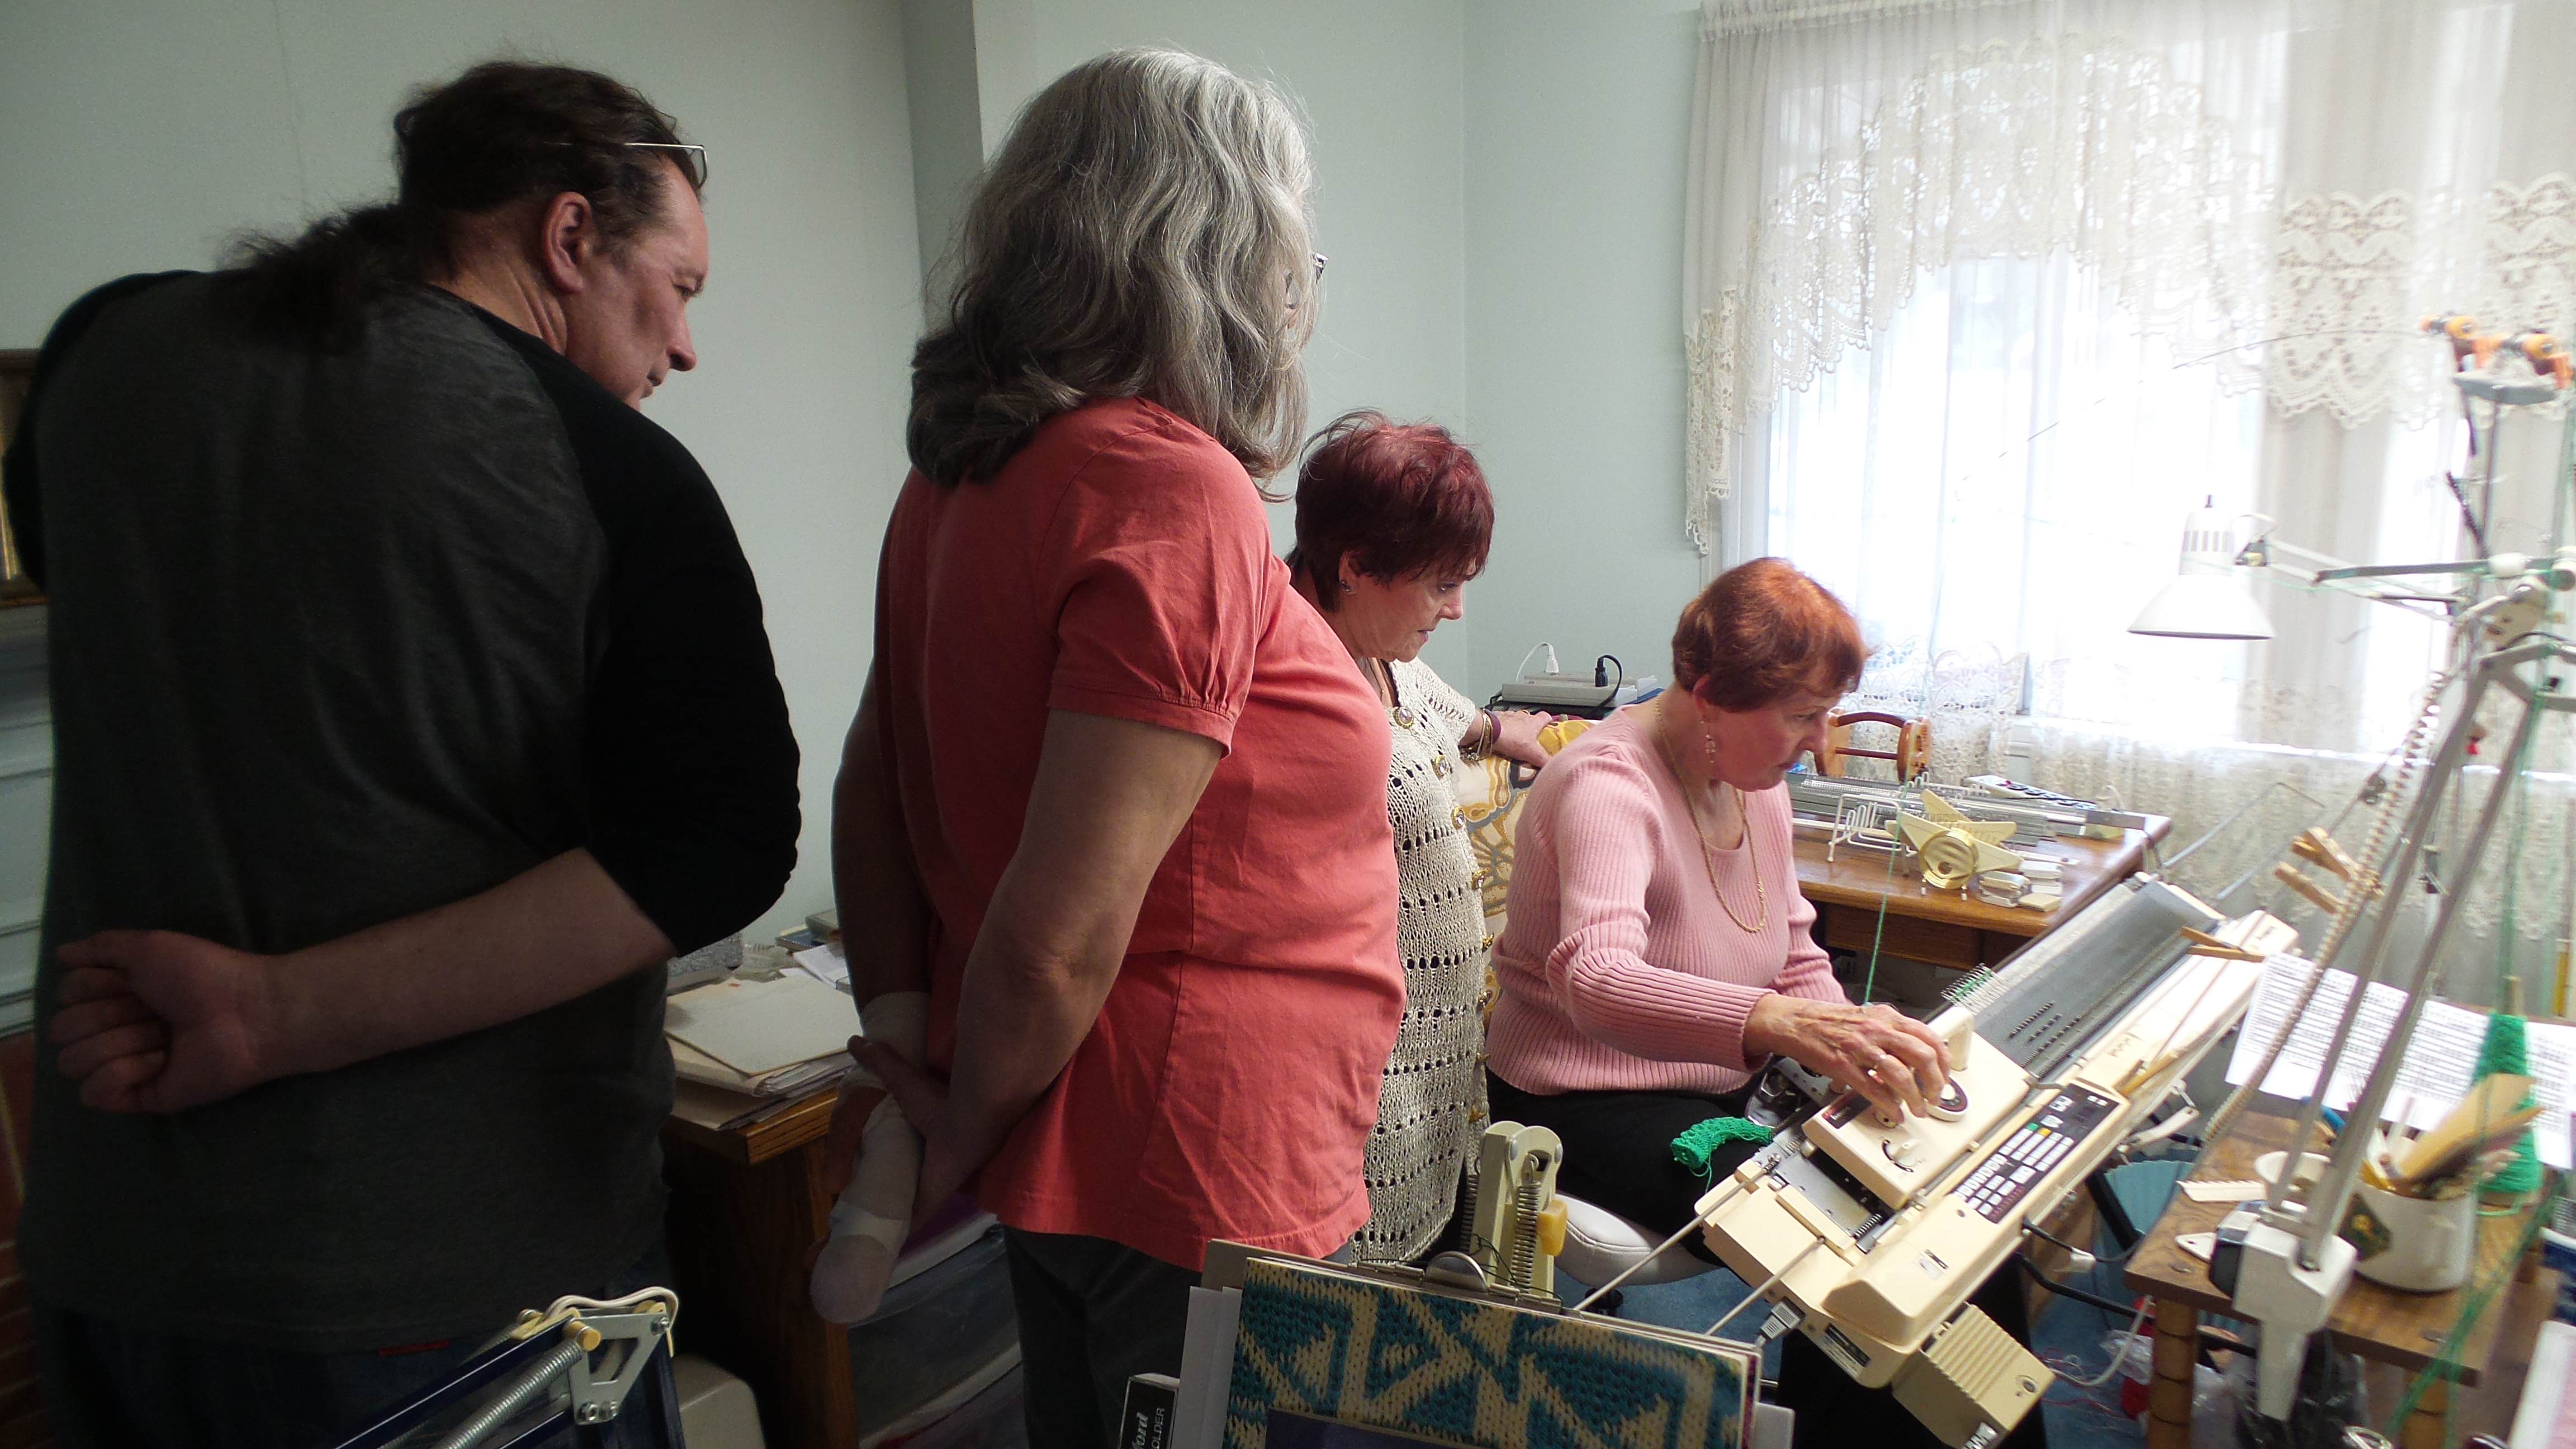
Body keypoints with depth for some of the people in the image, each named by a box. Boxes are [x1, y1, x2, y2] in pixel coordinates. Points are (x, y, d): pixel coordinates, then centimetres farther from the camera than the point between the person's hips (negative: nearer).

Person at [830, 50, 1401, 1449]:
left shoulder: (960, 479, 1)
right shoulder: (1175, 496, -25)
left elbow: (873, 792, 7)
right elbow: (1057, 942, -27)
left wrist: (900, 1037, 8)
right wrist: (964, 1136, -11)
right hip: (1198, 1181, -8)